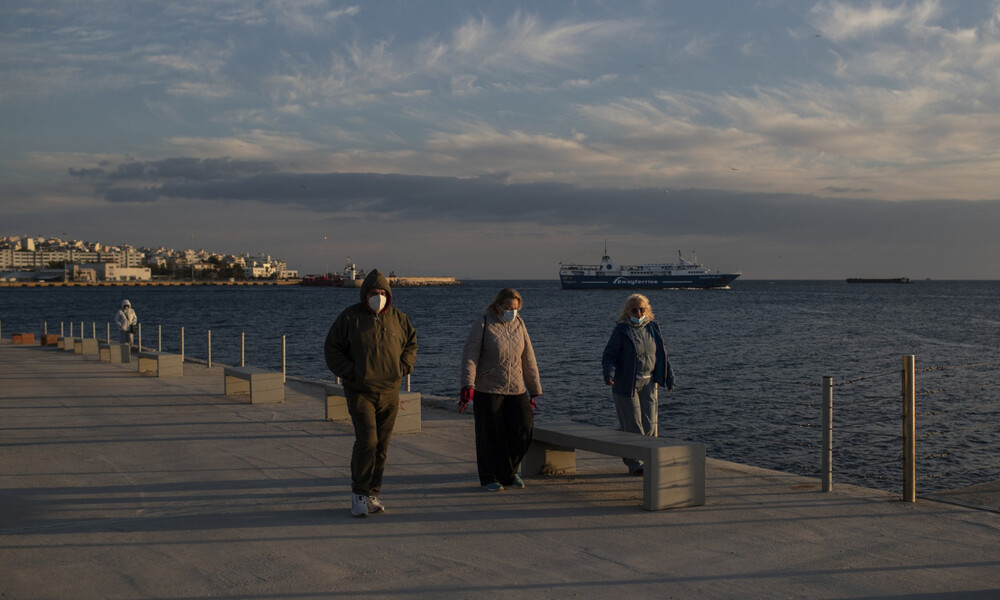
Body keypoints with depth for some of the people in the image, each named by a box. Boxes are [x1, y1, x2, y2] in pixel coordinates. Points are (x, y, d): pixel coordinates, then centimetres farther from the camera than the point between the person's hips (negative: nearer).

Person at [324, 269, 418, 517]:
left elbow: (411, 342, 19)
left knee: (382, 446, 7)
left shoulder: (398, 318, 5)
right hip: (360, 391, -4)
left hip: (390, 392, 4)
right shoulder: (350, 316, -4)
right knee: (367, 441, -15)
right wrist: (350, 373, -10)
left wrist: (402, 367, 4)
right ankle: (358, 494, -2)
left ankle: (372, 494, 18)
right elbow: (332, 348, 0)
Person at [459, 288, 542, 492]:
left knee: (523, 428, -4)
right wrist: (468, 387, -24)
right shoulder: (483, 324, -5)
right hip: (488, 390, -4)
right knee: (490, 435, 2)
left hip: (516, 390, 4)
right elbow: (469, 356, -12)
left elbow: (528, 359, 12)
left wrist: (534, 391, 12)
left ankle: (509, 471, 18)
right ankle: (489, 478, 18)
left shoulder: (519, 324, 8)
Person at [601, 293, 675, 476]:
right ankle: (634, 464, 9)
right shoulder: (621, 331, -8)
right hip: (626, 384, -5)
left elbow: (661, 355, 16)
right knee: (632, 424, -1)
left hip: (648, 383, 5)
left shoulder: (653, 328, 8)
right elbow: (609, 356, -10)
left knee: (649, 423, 4)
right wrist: (609, 374, -28)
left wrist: (669, 378, 15)